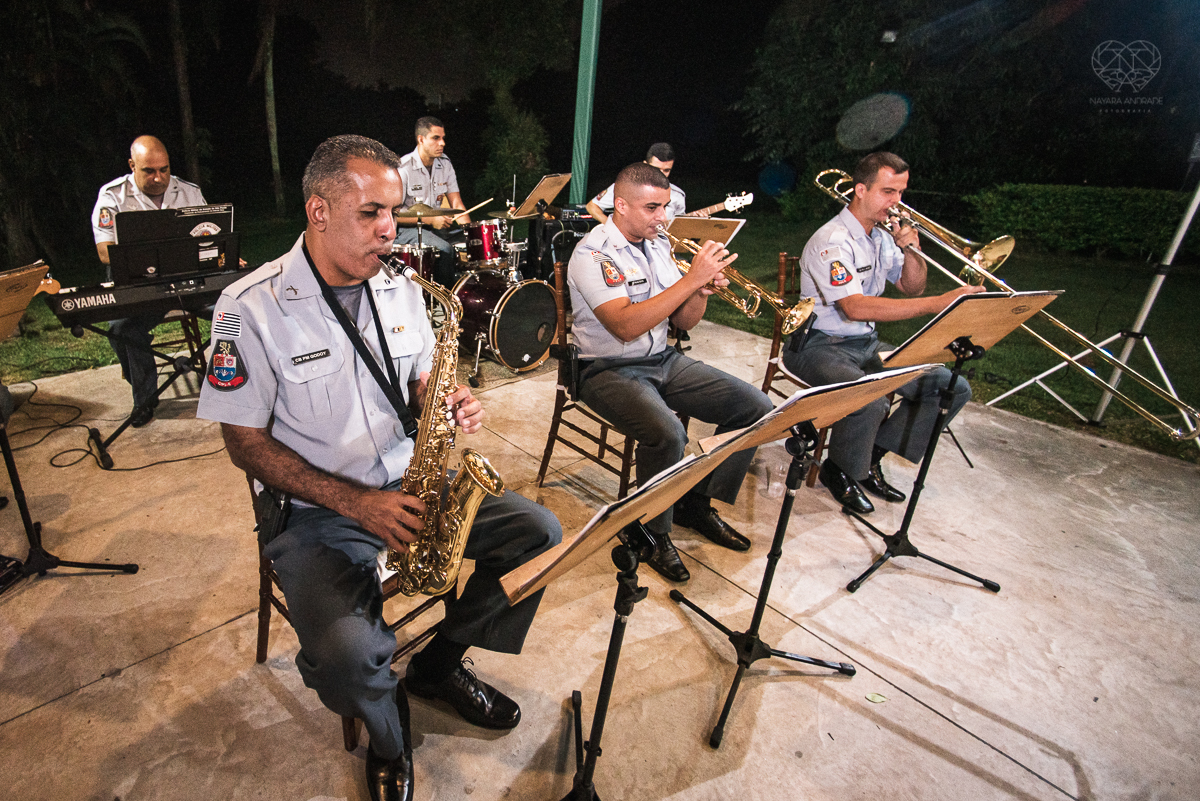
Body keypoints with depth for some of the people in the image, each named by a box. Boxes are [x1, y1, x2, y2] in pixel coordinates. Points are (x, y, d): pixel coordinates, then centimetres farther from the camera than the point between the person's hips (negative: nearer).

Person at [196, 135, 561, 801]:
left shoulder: (400, 291, 3)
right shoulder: (251, 308, -13)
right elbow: (246, 442, -10)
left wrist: (452, 407, -13)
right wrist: (354, 502, -21)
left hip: (409, 483, 5)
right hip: (313, 507, -4)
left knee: (539, 532, -7)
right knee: (345, 654, -28)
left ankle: (439, 663, 16)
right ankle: (388, 732, 13)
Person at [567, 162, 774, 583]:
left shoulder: (659, 245, 10)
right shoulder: (594, 254, -13)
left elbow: (683, 322, 10)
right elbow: (626, 326, -28)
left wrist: (704, 289, -12)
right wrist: (691, 278, -26)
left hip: (664, 360, 8)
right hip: (609, 370, -7)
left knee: (756, 408, -4)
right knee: (668, 433, -36)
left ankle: (697, 502, 11)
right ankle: (652, 531, -6)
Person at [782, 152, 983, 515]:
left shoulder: (882, 236, 11)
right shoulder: (833, 240, -17)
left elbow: (911, 288, 17)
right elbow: (856, 307, -31)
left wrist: (911, 250, -4)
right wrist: (938, 303, -33)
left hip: (867, 344, 9)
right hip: (820, 345, -9)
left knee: (953, 388, 0)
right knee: (870, 400, -36)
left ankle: (871, 457, 9)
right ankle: (840, 471, -5)